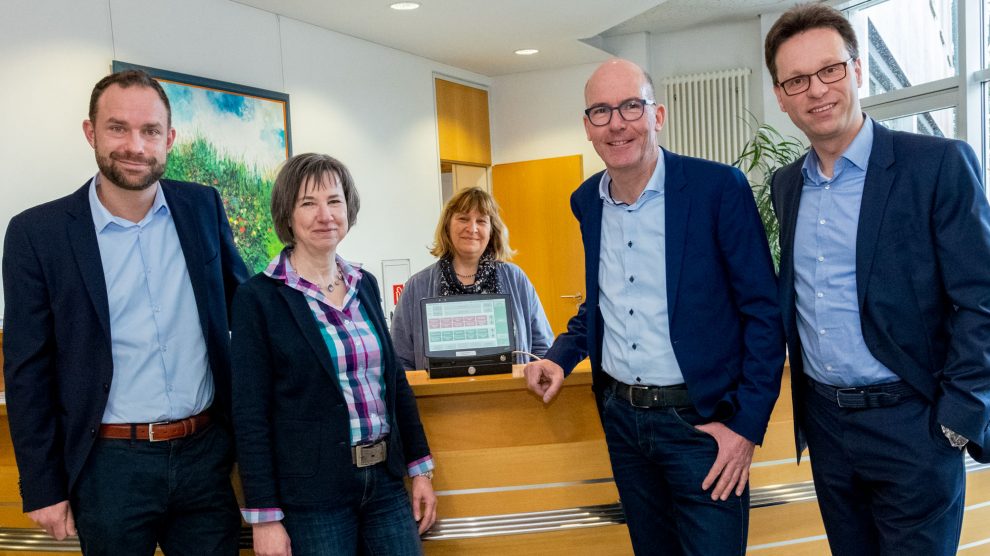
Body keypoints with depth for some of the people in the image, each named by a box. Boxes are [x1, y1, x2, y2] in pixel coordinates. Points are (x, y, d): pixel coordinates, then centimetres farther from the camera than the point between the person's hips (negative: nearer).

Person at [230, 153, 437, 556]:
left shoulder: (365, 284, 7)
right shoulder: (258, 297, -8)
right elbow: (251, 415, -10)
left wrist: (421, 468, 11)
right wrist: (264, 517, -12)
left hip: (385, 480, 5)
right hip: (310, 495, -5)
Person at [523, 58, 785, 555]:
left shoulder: (719, 188, -13)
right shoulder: (587, 201, 4)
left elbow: (763, 312, -10)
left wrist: (747, 423, -13)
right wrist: (560, 357, 0)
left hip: (698, 420, -5)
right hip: (620, 418, 5)